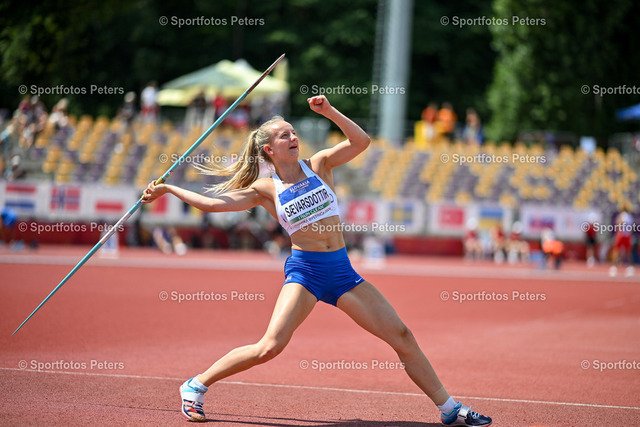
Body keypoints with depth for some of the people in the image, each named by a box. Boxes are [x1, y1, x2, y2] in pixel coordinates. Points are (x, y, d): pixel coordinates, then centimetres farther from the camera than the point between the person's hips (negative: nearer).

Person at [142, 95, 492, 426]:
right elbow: (211, 203, 1)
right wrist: (167, 189, -1)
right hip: (304, 269, -3)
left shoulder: (318, 165, 8)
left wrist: (328, 111, -11)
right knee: (270, 347, -19)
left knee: (401, 336, 0)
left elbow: (361, 141, -3)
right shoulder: (265, 190, 2)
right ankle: (195, 386, -2)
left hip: (342, 269, 3)